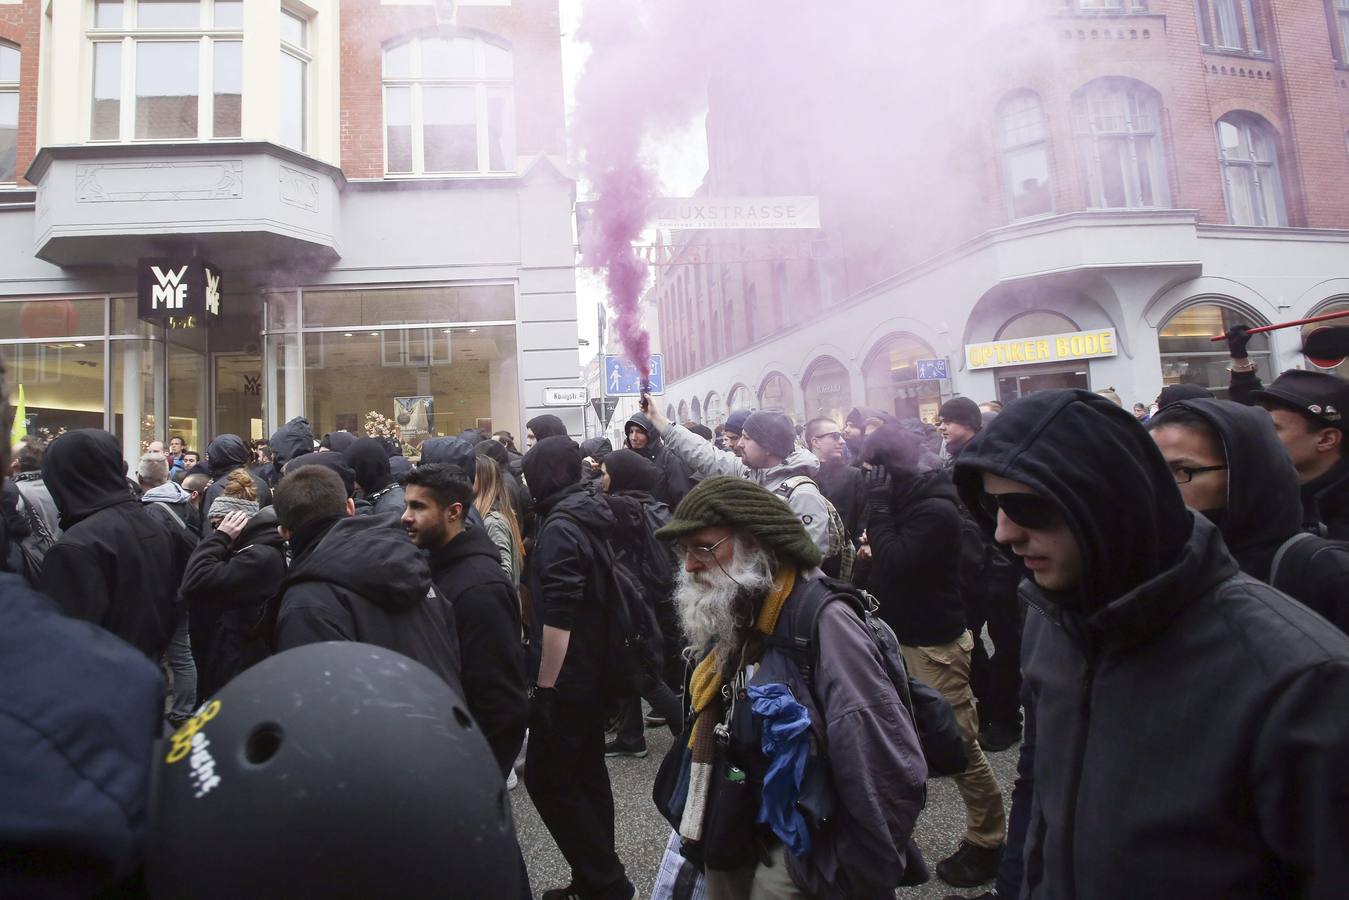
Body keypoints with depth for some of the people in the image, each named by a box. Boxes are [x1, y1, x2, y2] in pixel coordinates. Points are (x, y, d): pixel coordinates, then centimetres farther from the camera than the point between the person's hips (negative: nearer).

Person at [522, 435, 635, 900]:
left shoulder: (559, 527, -18)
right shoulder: (592, 516, 8)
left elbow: (558, 618, -24)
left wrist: (544, 686, -19)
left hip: (568, 675, -9)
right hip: (596, 669, 9)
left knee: (546, 777, 1)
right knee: (587, 774, 16)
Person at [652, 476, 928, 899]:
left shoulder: (821, 621, -26)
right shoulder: (726, 615, 0)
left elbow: (891, 770, -28)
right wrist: (700, 822, 12)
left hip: (795, 845, -7)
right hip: (728, 836, 7)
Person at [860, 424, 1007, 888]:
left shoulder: (936, 509, -20)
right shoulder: (907, 500, 6)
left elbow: (896, 564, -25)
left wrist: (878, 503, -20)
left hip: (935, 644, -9)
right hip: (902, 636, 9)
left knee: (960, 745, 3)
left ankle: (987, 841, 21)